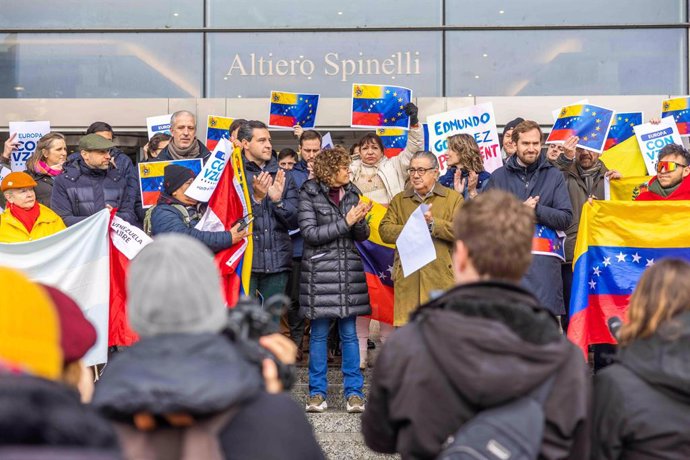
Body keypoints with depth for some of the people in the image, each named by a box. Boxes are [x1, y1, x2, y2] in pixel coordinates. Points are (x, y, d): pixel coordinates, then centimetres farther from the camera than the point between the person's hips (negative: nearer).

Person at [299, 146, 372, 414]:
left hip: (349, 270, 3)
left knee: (349, 333, 5)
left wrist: (359, 221, -11)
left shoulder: (351, 193, 10)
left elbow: (362, 236, 11)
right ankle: (317, 392, 14)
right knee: (319, 333, 4)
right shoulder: (310, 194, -2)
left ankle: (354, 392, 12)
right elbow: (310, 234, -10)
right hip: (319, 269, -3)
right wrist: (345, 222, -13)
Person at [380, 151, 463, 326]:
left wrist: (433, 223, -15)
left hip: (442, 278, -2)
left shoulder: (453, 198, 9)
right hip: (407, 279, 2)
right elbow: (384, 231, 5)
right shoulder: (399, 200, 18)